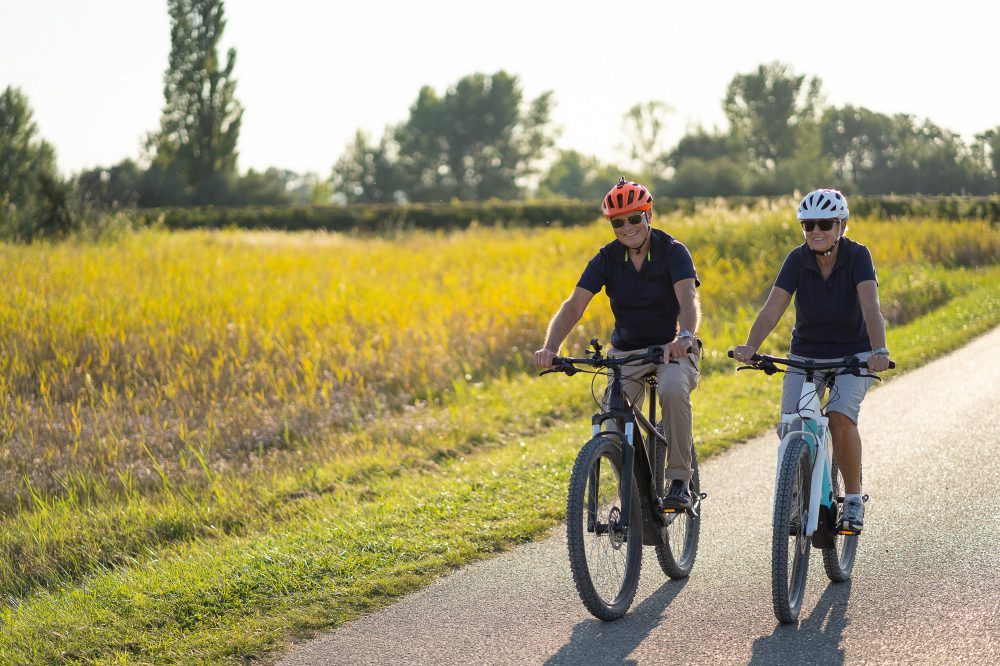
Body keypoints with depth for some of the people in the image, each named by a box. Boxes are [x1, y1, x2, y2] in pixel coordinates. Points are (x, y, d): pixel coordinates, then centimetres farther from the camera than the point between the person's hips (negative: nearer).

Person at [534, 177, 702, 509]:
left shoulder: (673, 251, -13)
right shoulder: (607, 258, -5)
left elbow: (688, 298, -29)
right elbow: (574, 305, -14)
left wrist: (685, 336, -52)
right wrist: (550, 348, -32)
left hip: (671, 348, -3)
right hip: (626, 352, 3)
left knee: (673, 389, -37)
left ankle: (680, 479, -22)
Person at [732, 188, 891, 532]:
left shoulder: (857, 256, -17)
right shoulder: (798, 260, -12)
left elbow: (870, 306, -31)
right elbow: (772, 309, -22)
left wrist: (879, 351, -48)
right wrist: (750, 347, -39)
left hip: (853, 354, -3)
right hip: (806, 354, 3)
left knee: (841, 415, -26)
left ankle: (854, 498, -9)